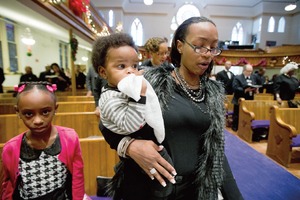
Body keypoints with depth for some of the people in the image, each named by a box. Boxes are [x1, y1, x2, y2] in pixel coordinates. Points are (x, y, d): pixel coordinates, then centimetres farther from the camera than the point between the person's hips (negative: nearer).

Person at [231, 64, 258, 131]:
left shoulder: (253, 78, 15)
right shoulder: (237, 77, -7)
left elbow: (255, 87, 16)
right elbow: (235, 88, -17)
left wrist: (256, 90, -7)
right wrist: (245, 90, -26)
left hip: (250, 100, 6)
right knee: (237, 116, 3)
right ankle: (235, 128, 15)